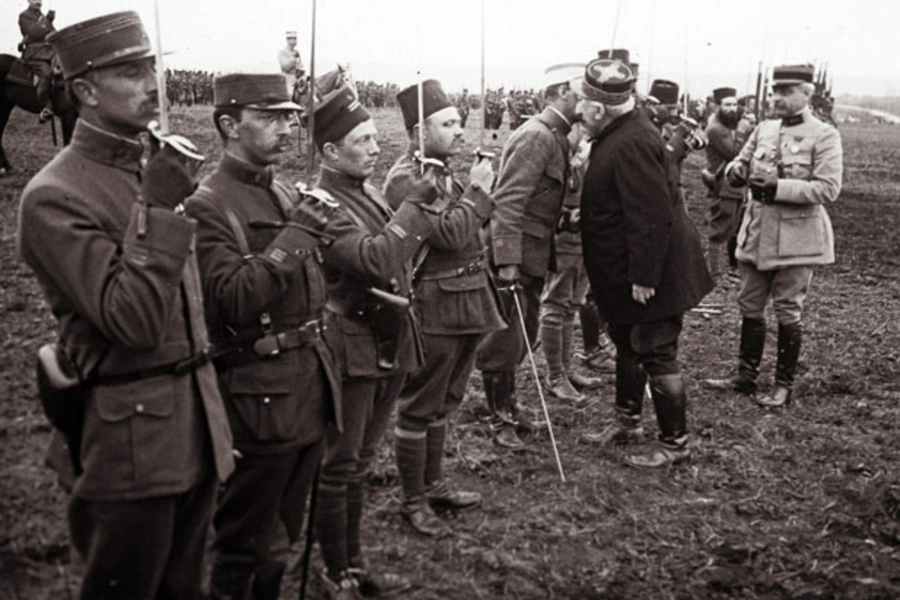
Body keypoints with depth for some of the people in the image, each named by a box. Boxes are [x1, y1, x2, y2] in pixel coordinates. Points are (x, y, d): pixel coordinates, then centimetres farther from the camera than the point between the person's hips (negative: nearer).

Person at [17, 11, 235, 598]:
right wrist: (158, 209, -24)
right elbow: (131, 322, -22)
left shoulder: (156, 171, 10)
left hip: (197, 429, 7)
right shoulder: (53, 197, -14)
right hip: (133, 441, -7)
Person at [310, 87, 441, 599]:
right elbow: (376, 258, -29)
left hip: (388, 346, 9)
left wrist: (425, 209, 3)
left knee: (359, 463, 18)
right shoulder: (324, 205, -17)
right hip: (351, 350, -9)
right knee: (338, 468, 3)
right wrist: (414, 206, -21)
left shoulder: (368, 192, 12)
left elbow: (403, 251, 18)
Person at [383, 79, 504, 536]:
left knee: (443, 403, 19)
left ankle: (433, 484, 33)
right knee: (420, 408, 2)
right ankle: (413, 500, 14)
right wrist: (477, 191, -14)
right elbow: (451, 235, -24)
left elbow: (470, 231, 16)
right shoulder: (406, 180, -16)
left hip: (464, 307, 10)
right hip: (435, 309, -9)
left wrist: (479, 190, 3)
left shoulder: (444, 173, 14)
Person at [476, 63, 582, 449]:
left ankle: (508, 406, 33)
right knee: (506, 341, 0)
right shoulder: (537, 136, -17)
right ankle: (500, 419, 12)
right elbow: (508, 200, -23)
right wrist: (507, 261, -27)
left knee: (524, 337, 18)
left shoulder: (556, 137, 13)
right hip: (515, 254, -10)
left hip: (534, 256, 10)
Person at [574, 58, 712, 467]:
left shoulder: (631, 145, -26)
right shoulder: (619, 133, 8)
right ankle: (627, 421, 38)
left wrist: (644, 277, -27)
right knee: (627, 343, 22)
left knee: (657, 355, -1)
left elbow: (652, 217, -30)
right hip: (625, 272, 11)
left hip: (652, 273, -11)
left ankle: (675, 444, 11)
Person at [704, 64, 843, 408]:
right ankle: (746, 376, 24)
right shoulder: (764, 130, 8)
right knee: (750, 306, 12)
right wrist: (736, 170, -11)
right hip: (757, 233, 6)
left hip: (796, 237, -6)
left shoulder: (824, 136, -9)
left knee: (788, 312, 3)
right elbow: (741, 163, 15)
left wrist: (777, 186, -23)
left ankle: (784, 385, 15)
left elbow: (828, 189, -17)